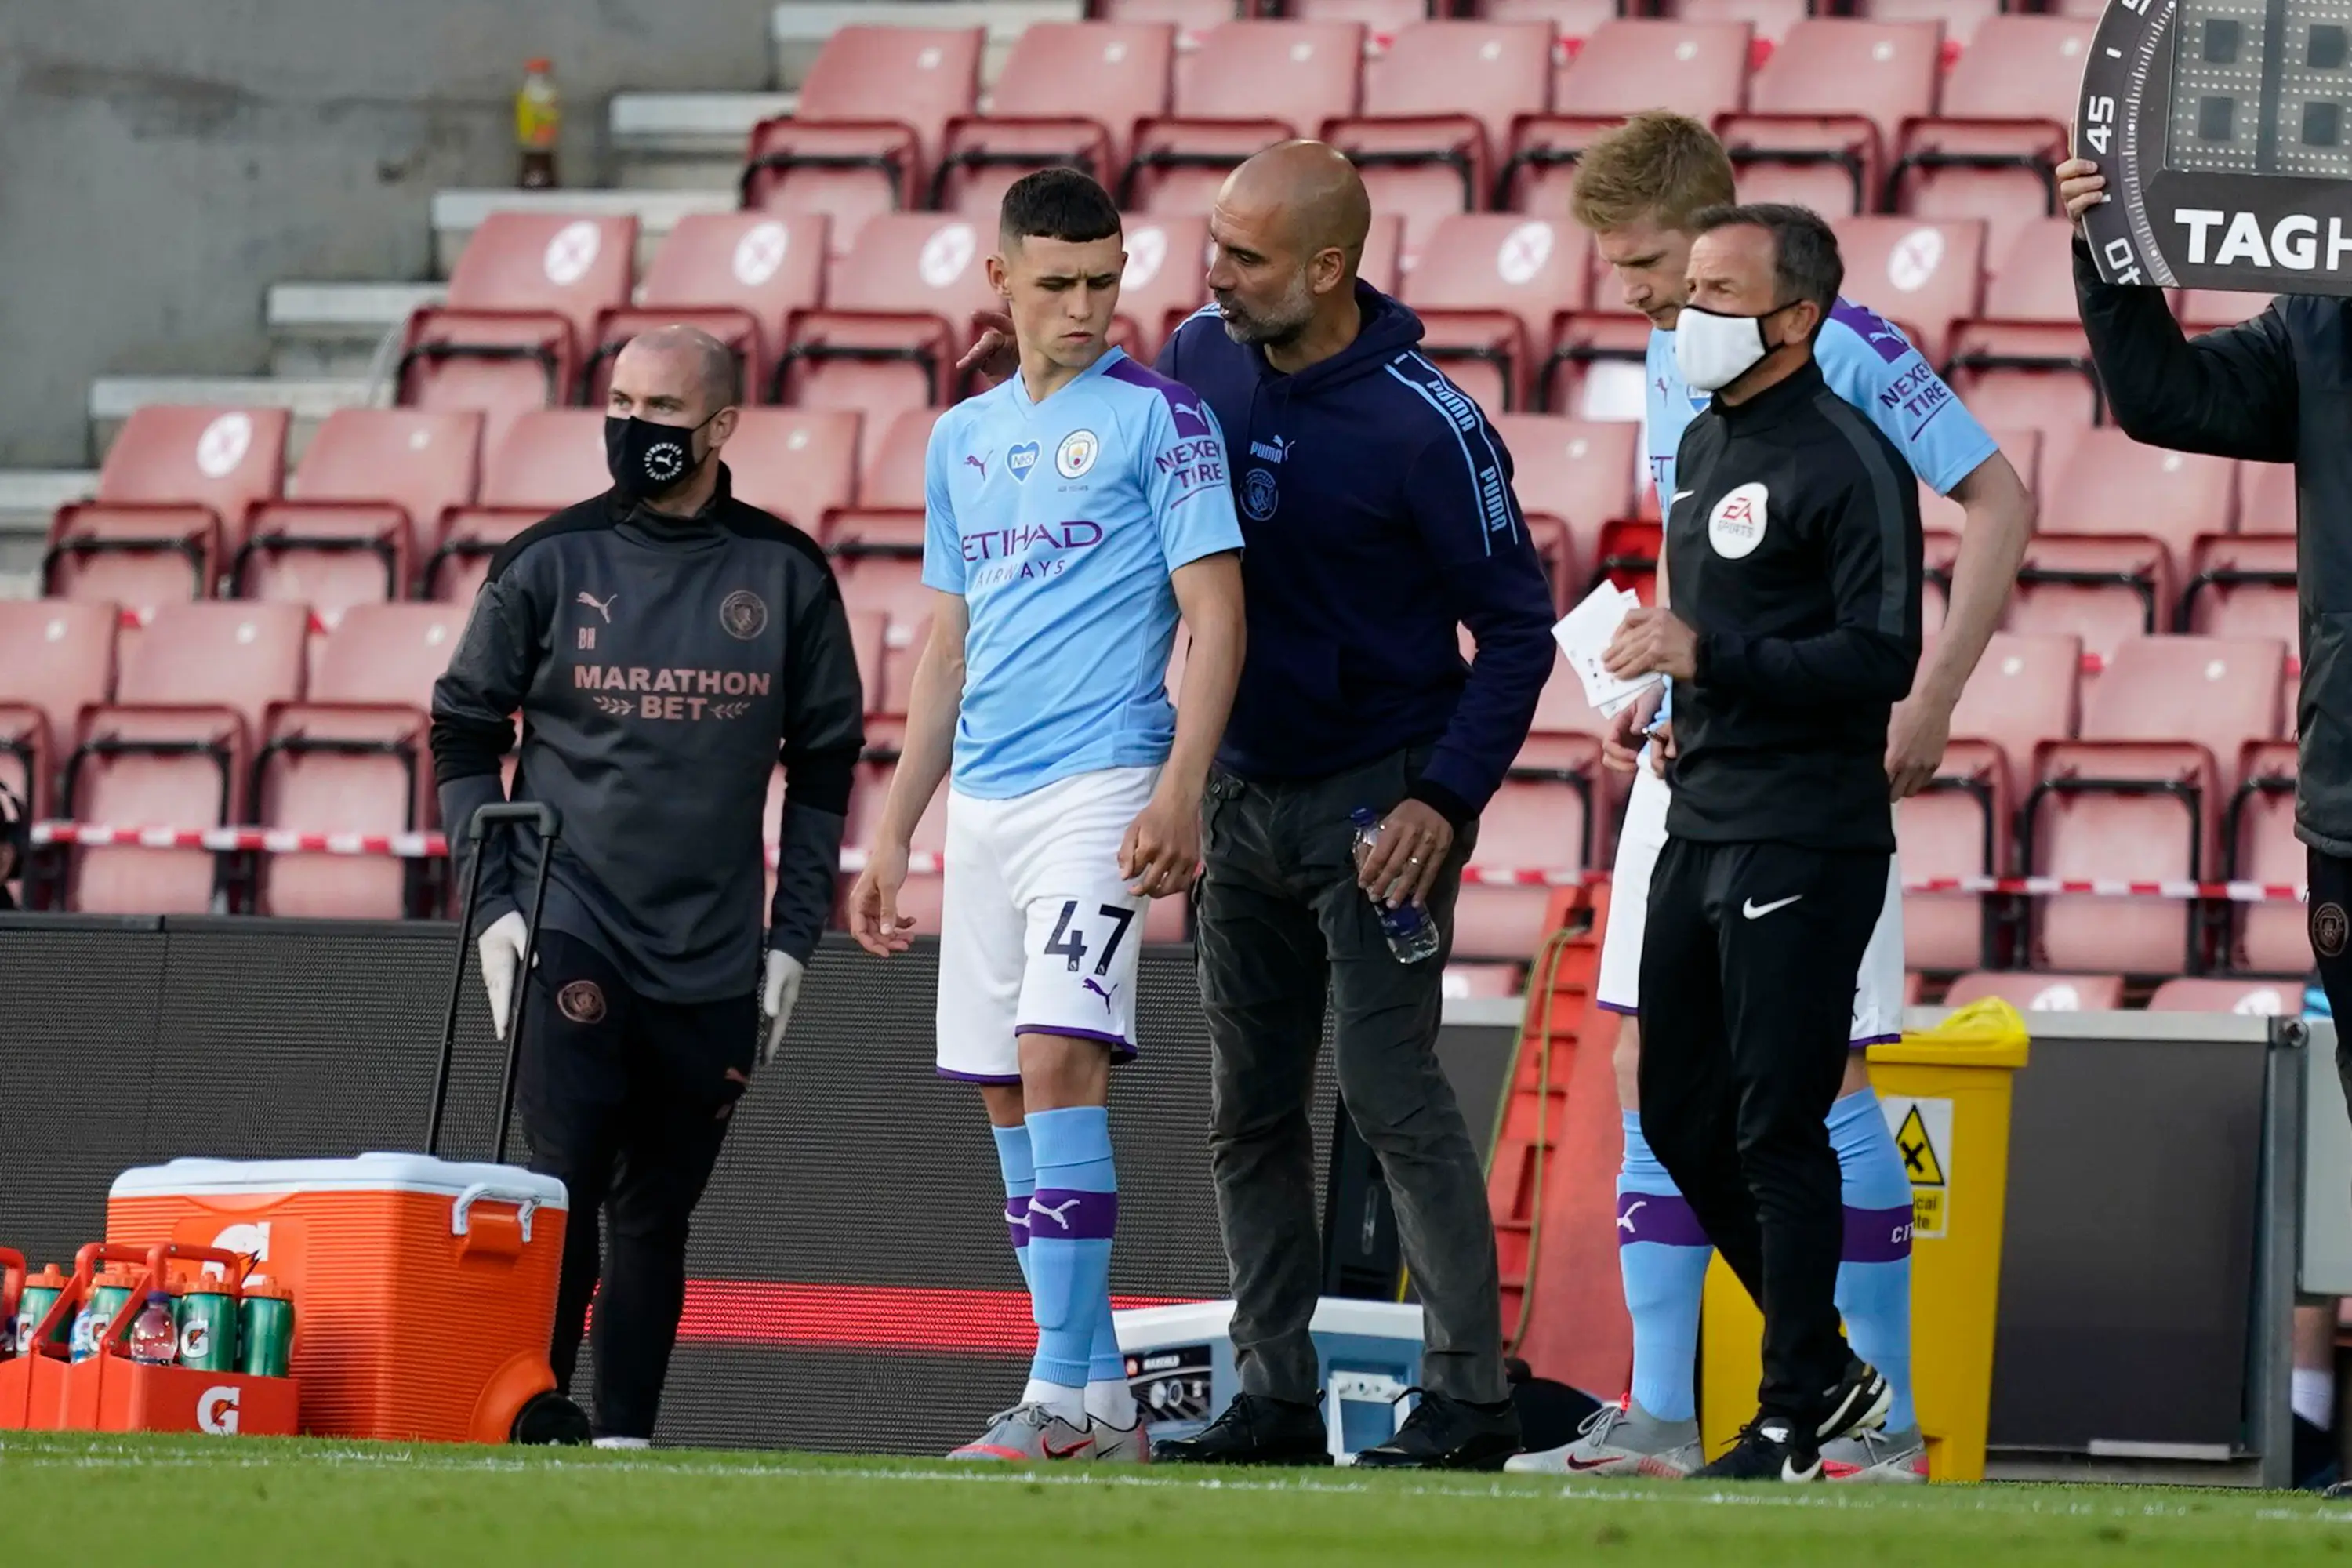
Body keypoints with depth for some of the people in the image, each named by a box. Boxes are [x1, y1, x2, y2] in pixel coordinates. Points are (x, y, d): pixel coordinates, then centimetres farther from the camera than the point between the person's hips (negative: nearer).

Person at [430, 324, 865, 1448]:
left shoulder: (786, 575, 5)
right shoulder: (548, 563, 3)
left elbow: (825, 762, 11)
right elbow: (463, 732, 9)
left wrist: (792, 937, 5)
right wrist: (494, 904, -1)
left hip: (713, 962, 2)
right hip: (569, 927, -2)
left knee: (655, 1212, 6)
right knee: (565, 1184, -13)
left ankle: (625, 1439, 11)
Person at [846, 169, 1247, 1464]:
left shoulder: (1160, 420, -1)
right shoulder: (961, 439, 17)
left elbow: (1215, 619, -6)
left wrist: (1180, 790, -18)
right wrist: (891, 835, 18)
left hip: (1101, 788, -7)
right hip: (982, 803, 7)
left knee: (1058, 1061, -18)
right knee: (1006, 1097, 5)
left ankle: (1064, 1397, -18)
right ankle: (1102, 1399, 10)